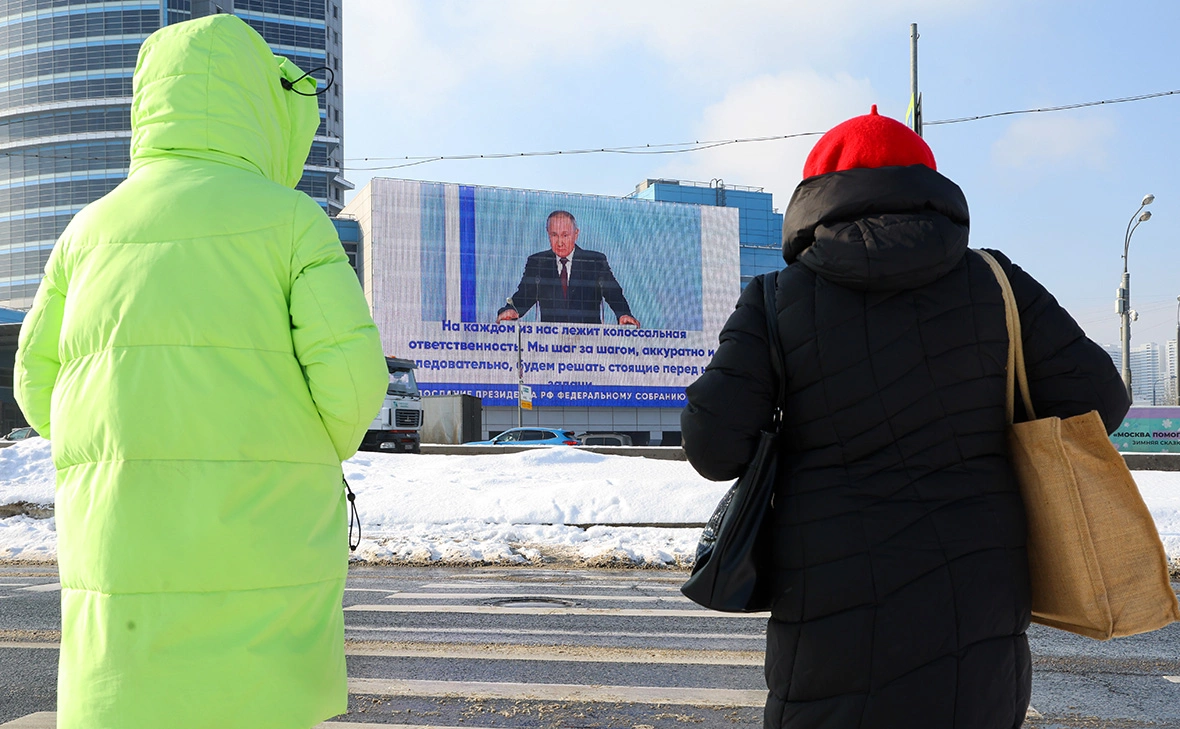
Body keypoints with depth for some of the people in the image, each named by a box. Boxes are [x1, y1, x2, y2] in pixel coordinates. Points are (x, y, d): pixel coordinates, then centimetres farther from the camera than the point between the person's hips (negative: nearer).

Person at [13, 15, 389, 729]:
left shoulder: (93, 228, 11)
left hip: (126, 542, 4)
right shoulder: (290, 220, -1)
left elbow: (40, 384, 15)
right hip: (262, 532, -3)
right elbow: (350, 369, -11)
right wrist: (332, 444, 10)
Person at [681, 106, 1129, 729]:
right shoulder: (995, 285, 3)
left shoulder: (775, 304, -3)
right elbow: (1095, 399, 4)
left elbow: (713, 446, -8)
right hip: (978, 602, 2)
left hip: (836, 609, -2)